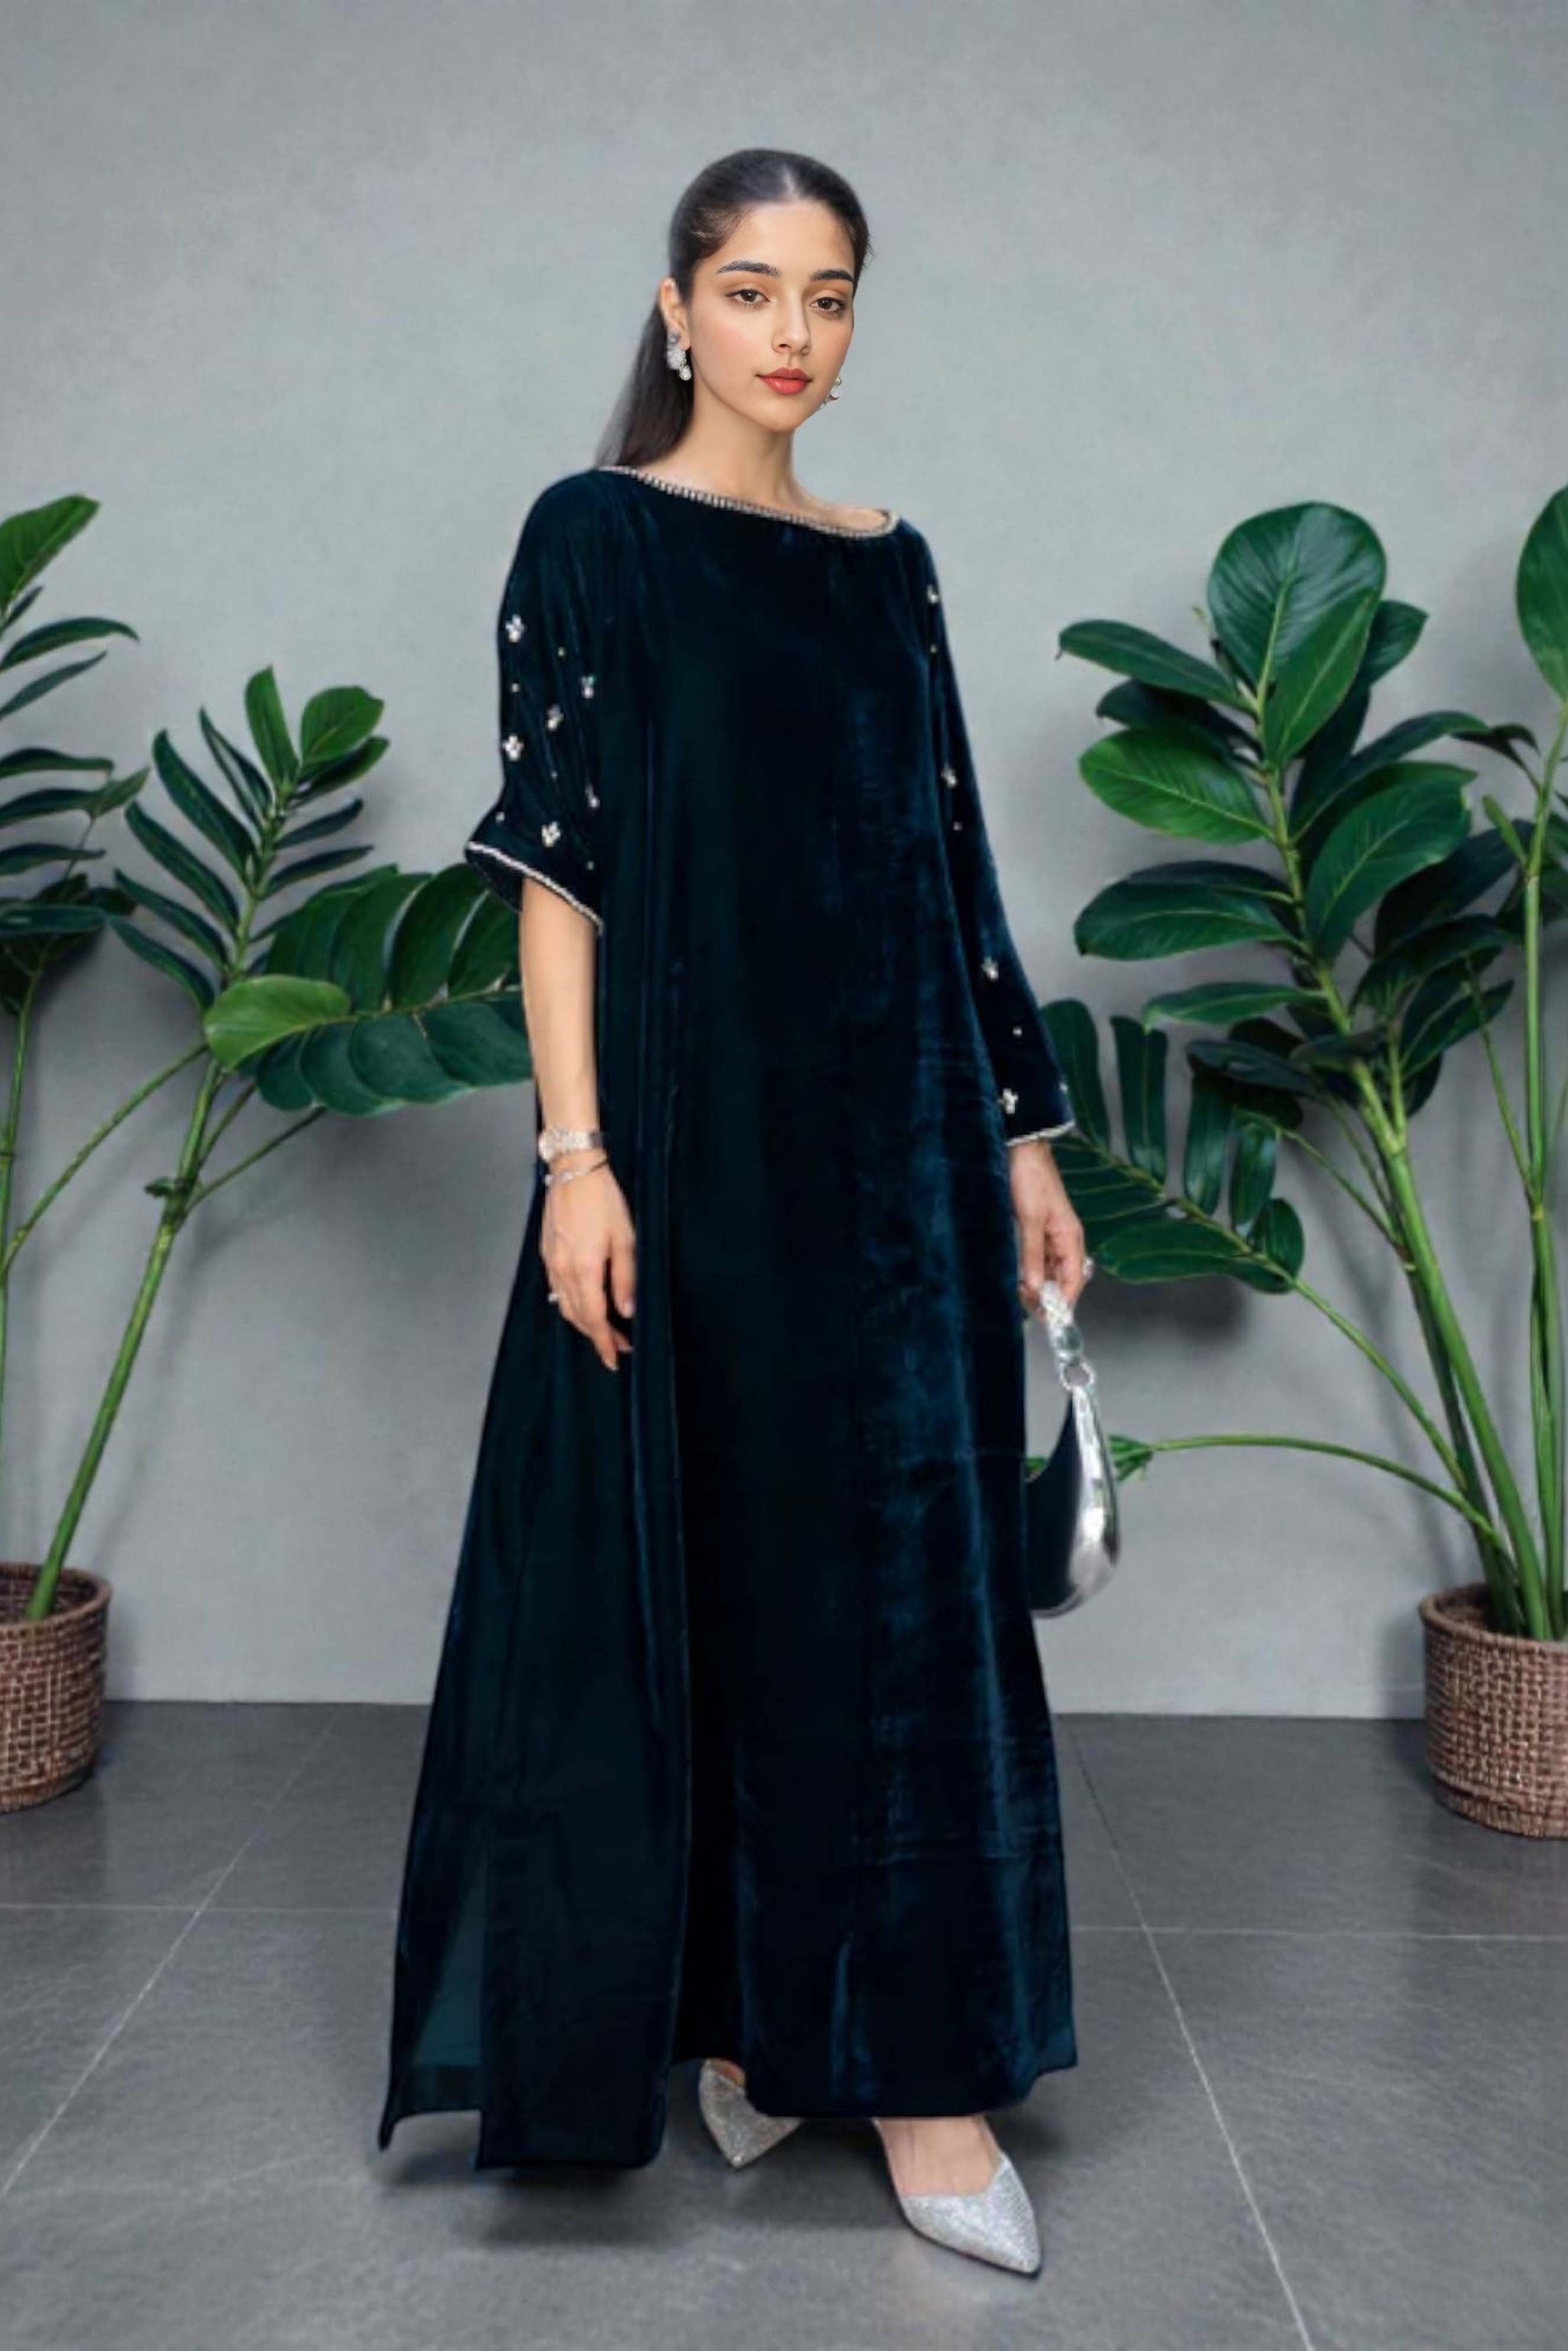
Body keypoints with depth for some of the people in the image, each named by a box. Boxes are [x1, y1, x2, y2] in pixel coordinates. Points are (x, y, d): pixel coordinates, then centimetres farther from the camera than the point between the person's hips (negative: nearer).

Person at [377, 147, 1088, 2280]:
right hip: (694, 1132, -5)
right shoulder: (595, 540, 0)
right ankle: (717, 2005, 21)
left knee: (901, 1570, 6)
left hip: (890, 1138, 5)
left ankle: (902, 2049, 19)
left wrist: (1023, 1132, 9)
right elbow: (552, 866, -6)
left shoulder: (889, 564, 14)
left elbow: (949, 864, 13)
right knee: (691, 1564, 2)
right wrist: (575, 1155, -15)